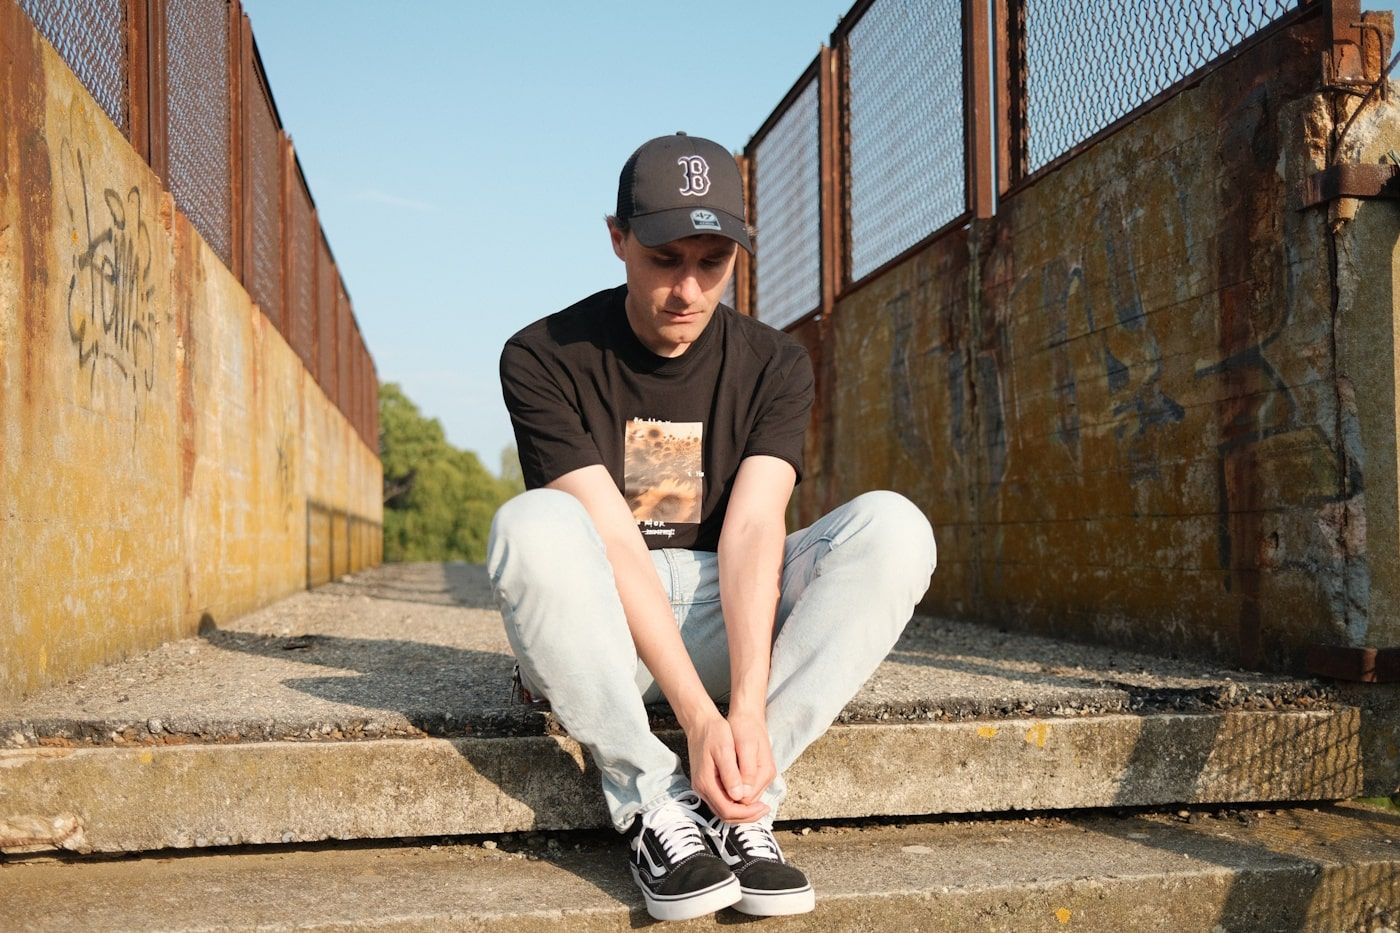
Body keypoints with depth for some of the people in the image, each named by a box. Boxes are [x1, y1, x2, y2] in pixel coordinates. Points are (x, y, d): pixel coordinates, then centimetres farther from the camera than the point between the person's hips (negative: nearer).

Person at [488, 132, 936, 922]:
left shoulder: (774, 366, -1)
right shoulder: (545, 359, -10)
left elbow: (753, 531, -15)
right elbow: (612, 541, -20)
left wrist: (750, 709, -30)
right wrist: (697, 715, -30)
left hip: (729, 621, 3)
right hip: (603, 635, -2)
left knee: (894, 526, -21)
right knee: (533, 524, -33)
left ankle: (734, 803, -25)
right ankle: (655, 805, -26)